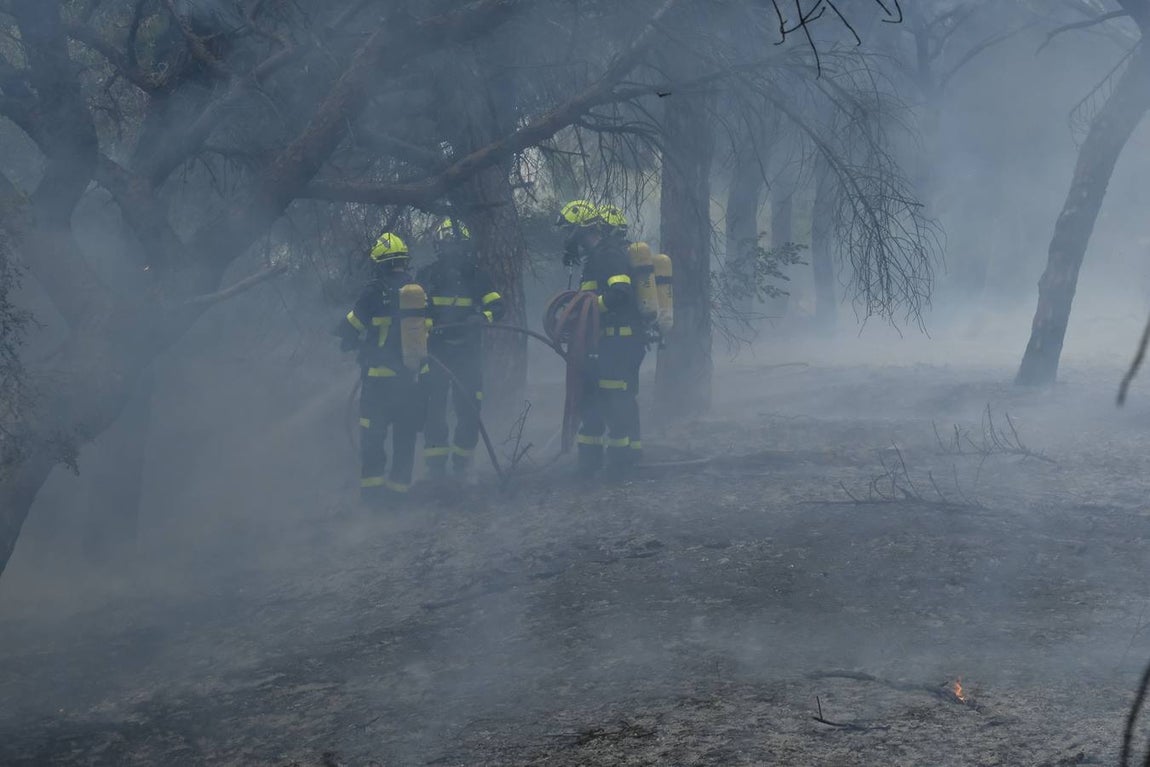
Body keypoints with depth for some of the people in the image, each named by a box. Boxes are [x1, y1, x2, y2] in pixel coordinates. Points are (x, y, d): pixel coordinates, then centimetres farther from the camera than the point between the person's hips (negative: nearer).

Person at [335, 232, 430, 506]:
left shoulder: (376, 291, -12)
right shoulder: (420, 290, 2)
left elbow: (349, 329, -6)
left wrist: (349, 342, 16)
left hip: (380, 378, -4)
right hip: (414, 376, 4)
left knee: (372, 435, 4)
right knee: (405, 436, 12)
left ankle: (372, 486, 1)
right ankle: (399, 486, 15)